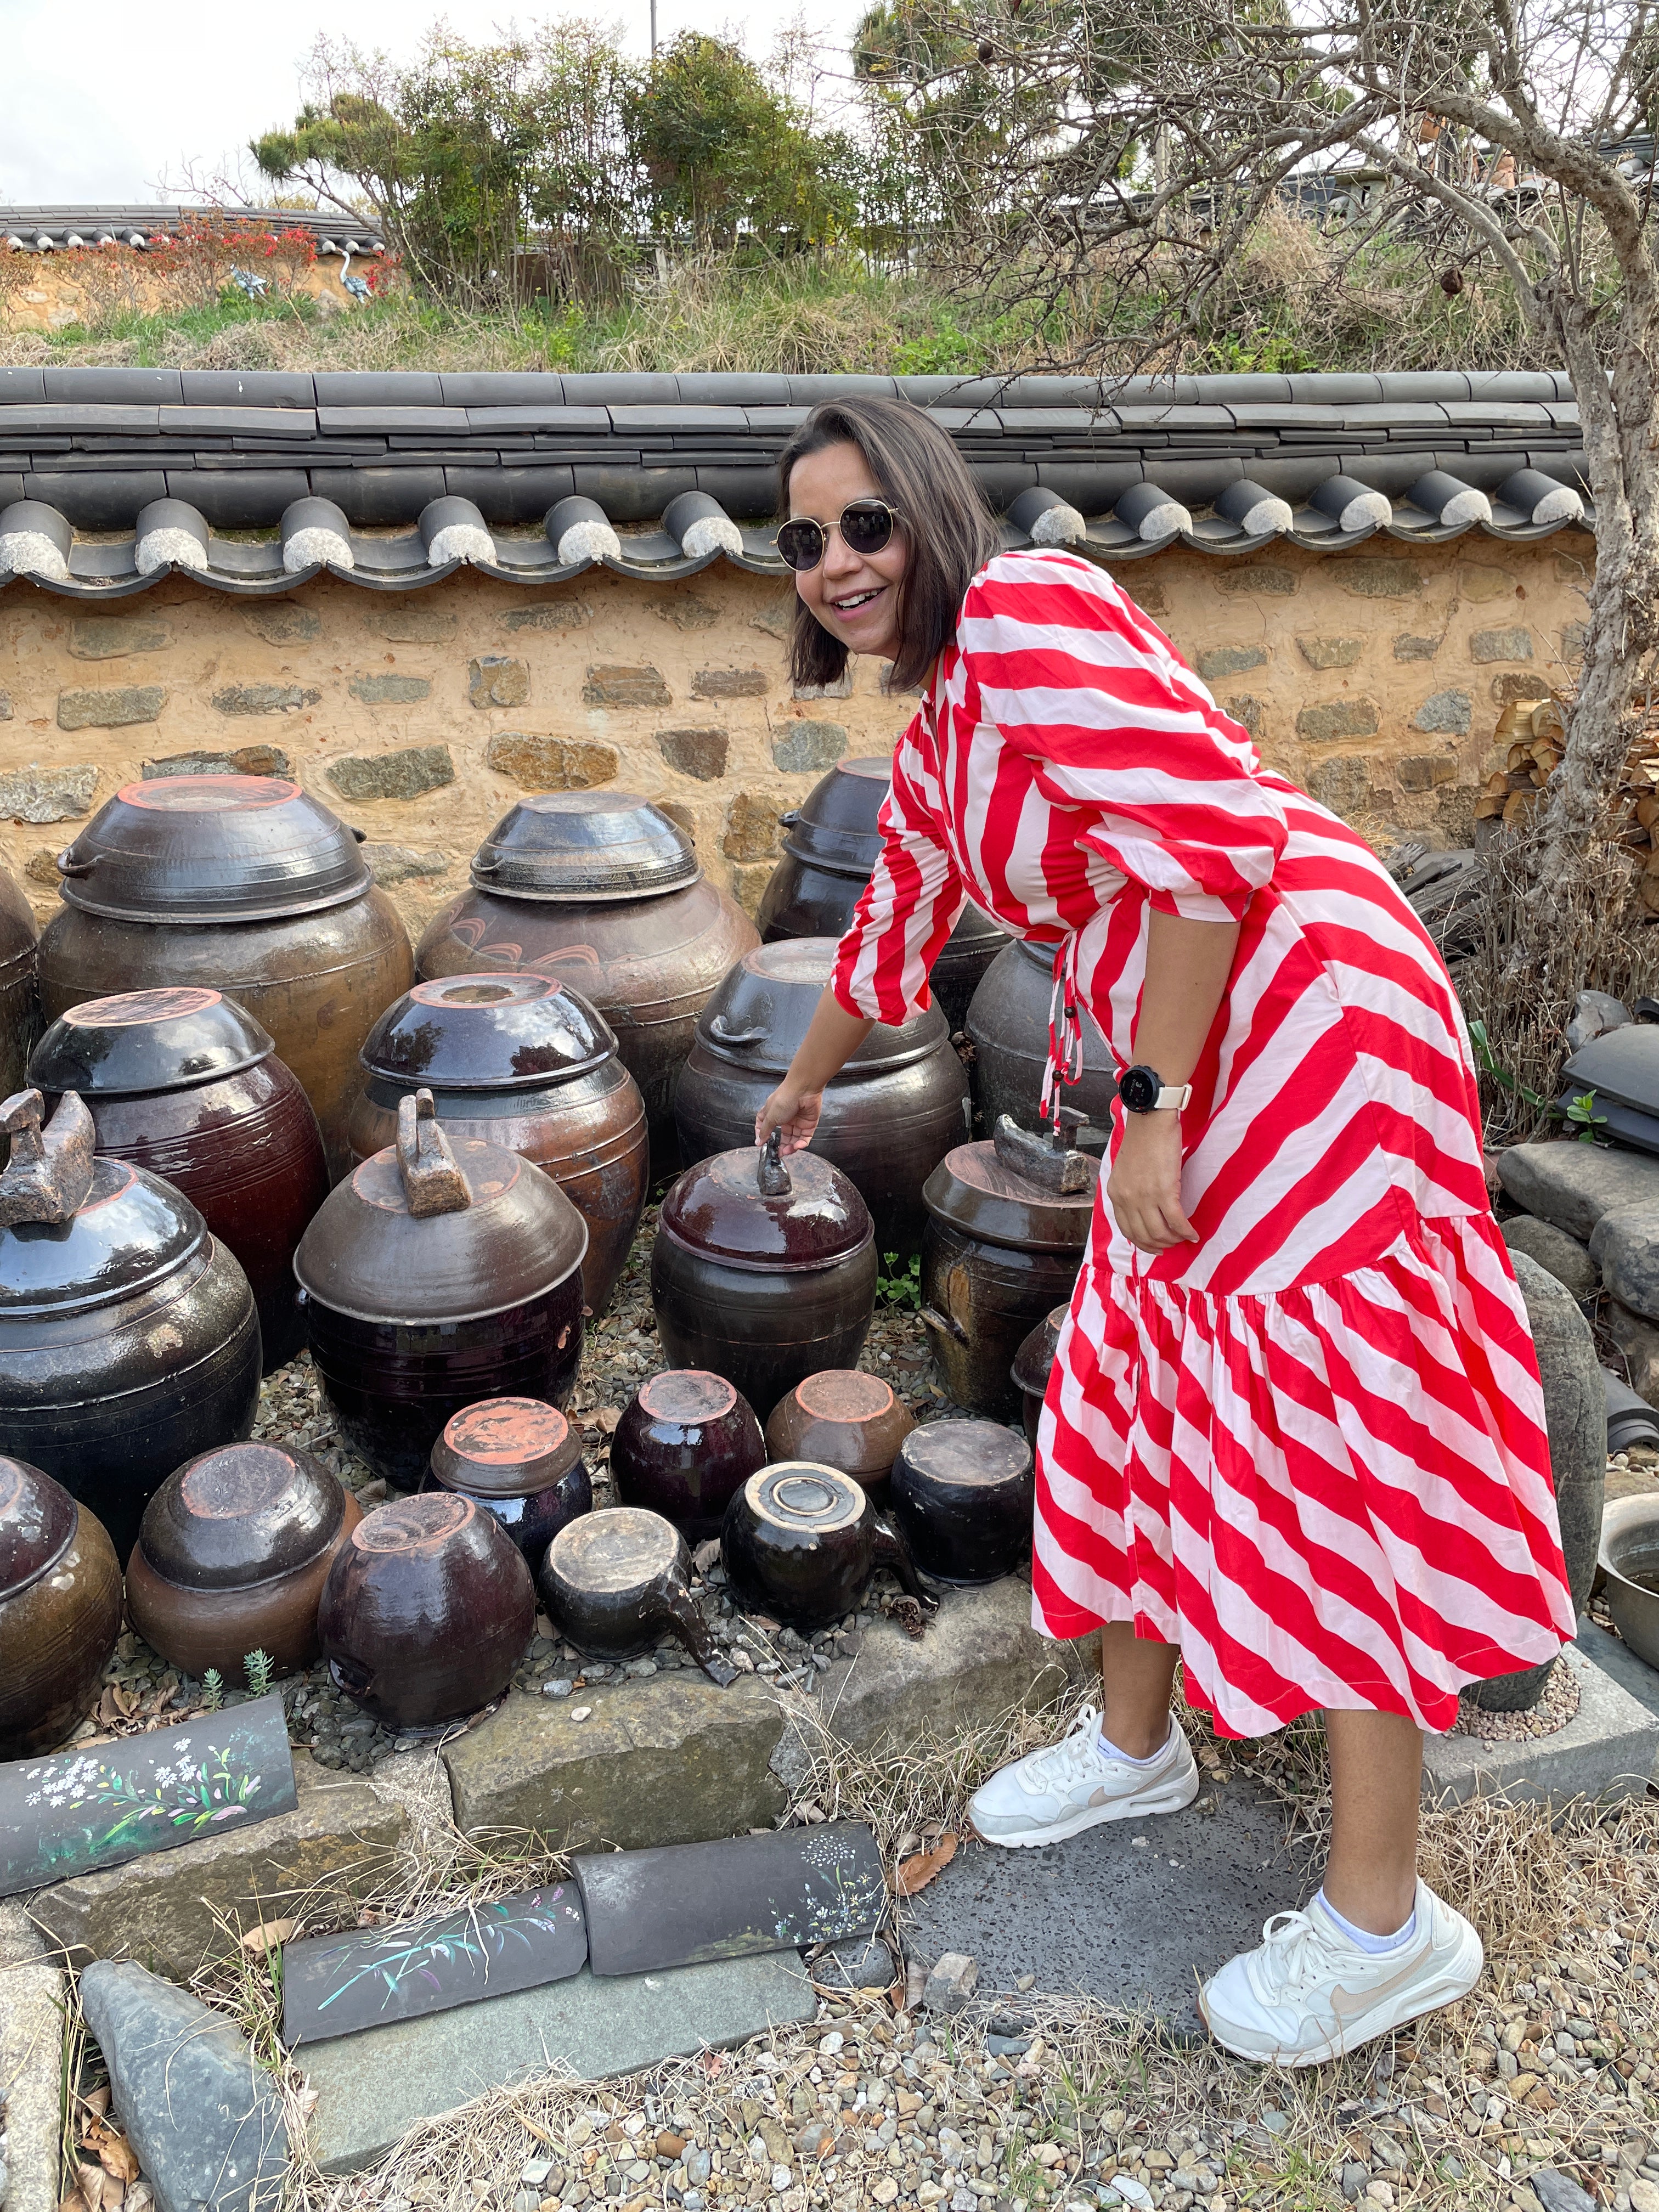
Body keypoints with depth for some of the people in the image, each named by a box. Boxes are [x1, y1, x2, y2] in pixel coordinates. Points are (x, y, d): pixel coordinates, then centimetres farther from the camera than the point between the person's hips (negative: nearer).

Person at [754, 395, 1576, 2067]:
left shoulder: (1026, 611, -14)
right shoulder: (928, 749, 16)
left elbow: (1210, 833, -23)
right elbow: (890, 937, 31)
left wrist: (1152, 1103, -19)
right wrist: (802, 1086, 45)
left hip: (1310, 1018, -10)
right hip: (1192, 1062, 10)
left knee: (1327, 1444, -3)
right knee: (1133, 1390, 16)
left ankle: (1384, 1921, 15)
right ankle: (1135, 1742, 38)